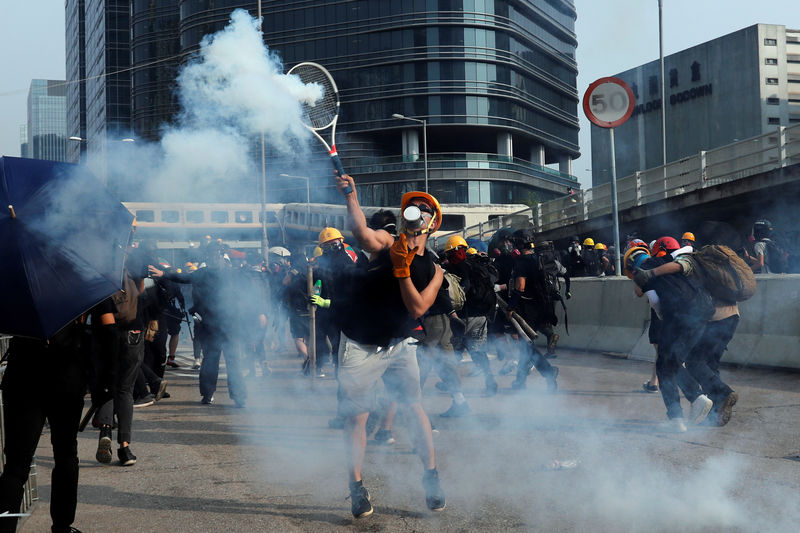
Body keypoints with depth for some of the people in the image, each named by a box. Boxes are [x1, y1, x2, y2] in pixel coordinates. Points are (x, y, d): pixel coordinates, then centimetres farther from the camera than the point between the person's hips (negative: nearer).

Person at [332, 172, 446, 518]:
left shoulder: (433, 270, 3)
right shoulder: (386, 242, -3)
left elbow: (418, 309, -12)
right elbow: (362, 234, -27)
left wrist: (402, 270, -20)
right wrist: (350, 198, -38)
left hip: (399, 345, 2)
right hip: (359, 347, -2)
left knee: (416, 409, 3)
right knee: (355, 417, 0)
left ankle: (431, 477, 17)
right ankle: (357, 488, 12)